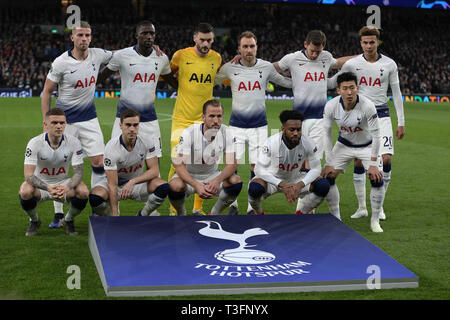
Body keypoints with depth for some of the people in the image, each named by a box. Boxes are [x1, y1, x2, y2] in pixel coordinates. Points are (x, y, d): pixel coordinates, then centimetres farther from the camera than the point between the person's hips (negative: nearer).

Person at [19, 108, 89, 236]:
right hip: (40, 184, -1)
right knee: (25, 191, -34)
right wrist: (48, 188, -43)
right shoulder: (34, 143, -20)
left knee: (83, 192, -29)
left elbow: (78, 173, -16)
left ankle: (68, 220, 4)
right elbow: (28, 175, -25)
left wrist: (67, 188, -38)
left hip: (63, 183, 1)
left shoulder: (74, 142, -15)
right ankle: (34, 221, 1)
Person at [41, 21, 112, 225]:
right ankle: (59, 214, 11)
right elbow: (47, 92, -5)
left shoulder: (97, 55, -2)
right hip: (64, 119, -4)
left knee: (99, 162, 0)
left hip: (89, 118, 4)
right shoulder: (61, 63, -13)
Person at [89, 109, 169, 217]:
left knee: (163, 187, -28)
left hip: (137, 183, 2)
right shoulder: (111, 147, -25)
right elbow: (113, 185, -26)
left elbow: (154, 170, -16)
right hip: (117, 183, -2)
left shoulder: (147, 142, -16)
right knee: (95, 197, -34)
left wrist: (132, 182, -33)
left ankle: (141, 216, -2)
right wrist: (115, 217, -29)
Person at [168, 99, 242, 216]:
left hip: (212, 175, 3)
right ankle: (181, 214, 0)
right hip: (189, 176, -3)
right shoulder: (189, 133, -22)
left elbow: (232, 164, -15)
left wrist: (217, 180, -35)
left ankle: (215, 214, 1)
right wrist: (196, 185, -41)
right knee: (175, 186, -36)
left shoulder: (226, 132, -14)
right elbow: (179, 164, -25)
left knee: (236, 182, -25)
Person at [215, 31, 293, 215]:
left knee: (256, 167, 1)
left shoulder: (267, 67, 1)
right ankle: (233, 204, 13)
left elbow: (287, 82, 15)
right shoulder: (230, 68, -1)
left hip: (259, 125, 0)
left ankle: (252, 207, 14)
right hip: (236, 125, 0)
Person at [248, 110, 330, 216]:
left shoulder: (308, 143, -20)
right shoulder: (272, 143, -28)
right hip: (273, 179, -3)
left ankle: (300, 214, 7)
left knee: (323, 186, -19)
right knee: (255, 188, -35)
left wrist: (300, 184, -31)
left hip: (295, 179, 3)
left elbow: (316, 168, -12)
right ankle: (259, 214, 1)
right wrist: (282, 184, -39)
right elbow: (259, 169, -28)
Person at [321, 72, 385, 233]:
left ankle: (375, 221, 4)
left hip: (366, 146, -2)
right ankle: (336, 219, 9)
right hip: (343, 145, 2)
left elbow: (376, 135, -22)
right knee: (327, 176, -9)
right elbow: (326, 134, -11)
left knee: (377, 179, -18)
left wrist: (373, 164, -21)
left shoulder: (368, 106, -31)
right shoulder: (331, 106, -22)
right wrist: (328, 163, -13)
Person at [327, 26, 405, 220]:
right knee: (358, 161, -1)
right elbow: (332, 83, 11)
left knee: (386, 159, -11)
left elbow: (396, 93, 6)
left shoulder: (389, 64, 1)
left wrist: (401, 122, 4)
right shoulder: (352, 64, 0)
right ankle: (362, 207, 11)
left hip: (381, 115, 0)